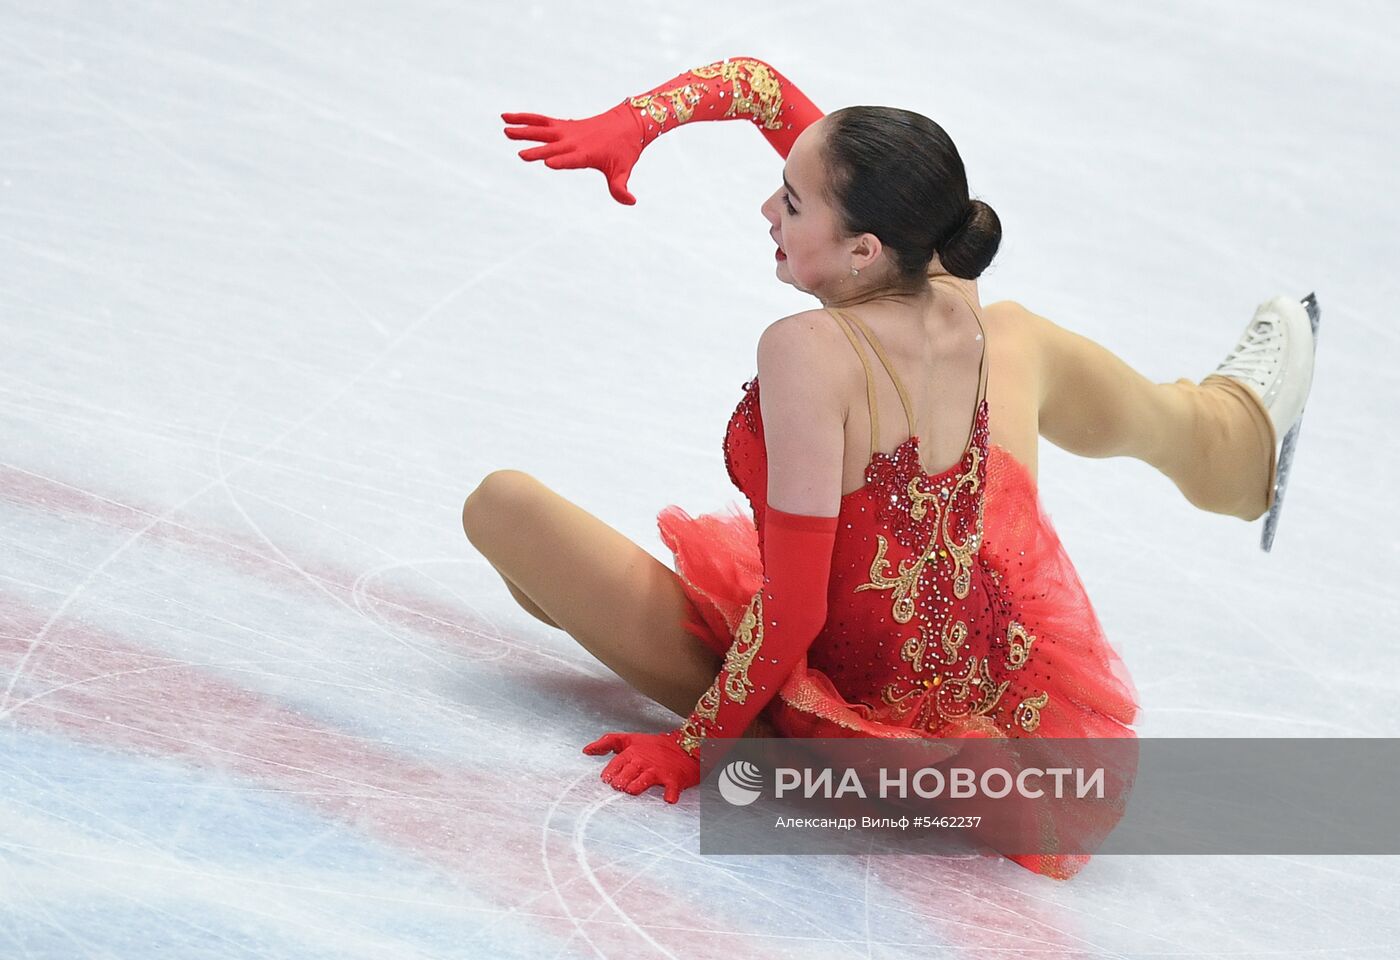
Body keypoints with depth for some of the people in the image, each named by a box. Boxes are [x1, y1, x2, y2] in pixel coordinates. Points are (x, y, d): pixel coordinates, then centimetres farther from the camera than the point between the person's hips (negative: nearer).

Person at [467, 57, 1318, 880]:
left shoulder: (808, 352, -30)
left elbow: (791, 611, -27)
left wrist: (693, 744, -15)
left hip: (829, 730, -5)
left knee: (501, 504, -4)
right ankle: (1242, 420, 66)